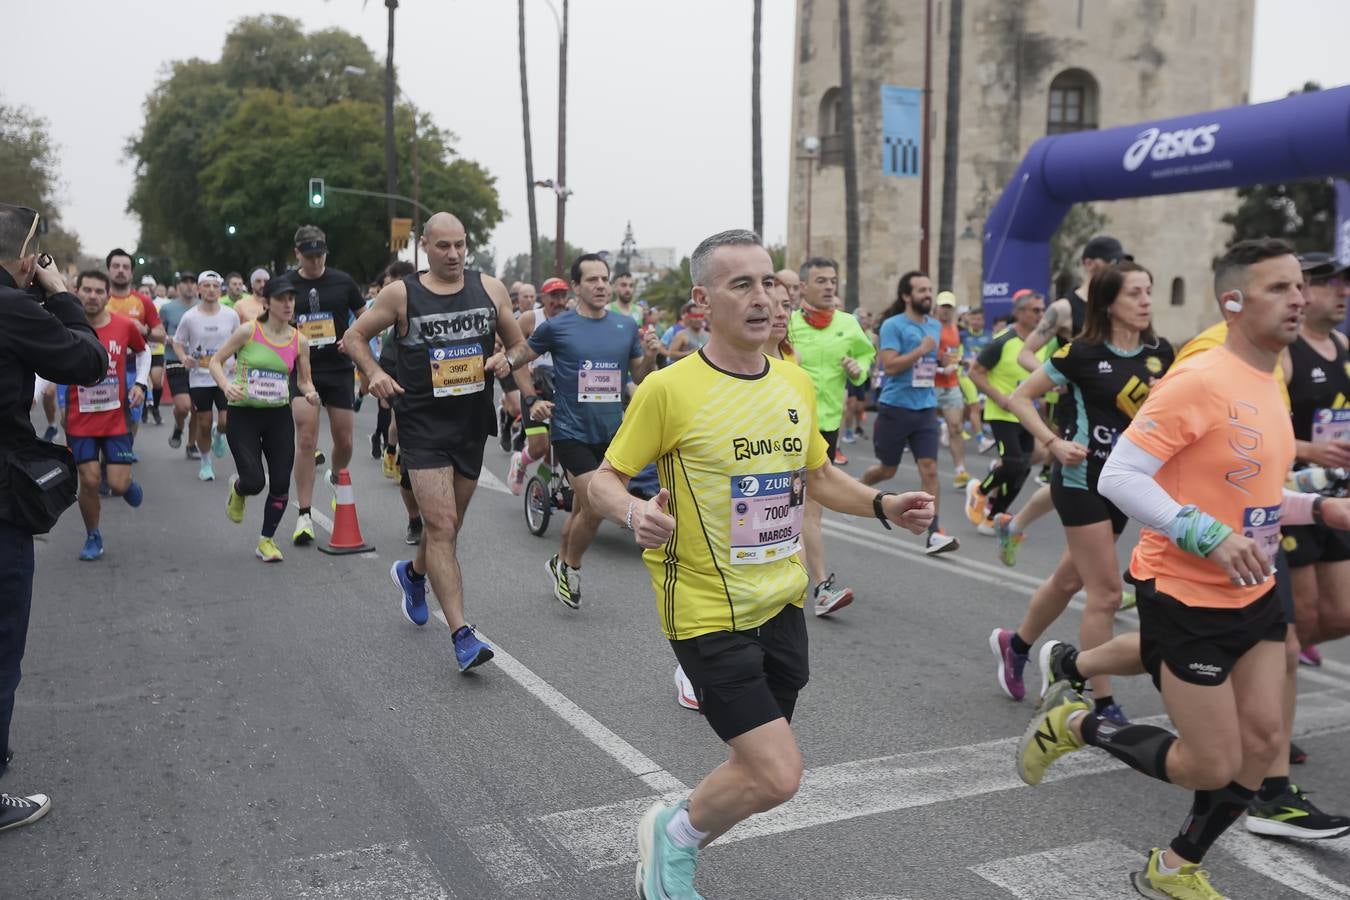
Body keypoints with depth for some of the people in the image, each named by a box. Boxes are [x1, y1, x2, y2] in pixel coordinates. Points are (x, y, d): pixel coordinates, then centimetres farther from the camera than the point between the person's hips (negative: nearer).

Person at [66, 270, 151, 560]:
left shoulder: (125, 326, -6)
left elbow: (143, 351, 15)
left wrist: (141, 383, 2)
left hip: (116, 418, 1)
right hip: (80, 421, -1)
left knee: (118, 484, -5)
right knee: (90, 481, -4)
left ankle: (125, 480, 34)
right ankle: (93, 537, 20)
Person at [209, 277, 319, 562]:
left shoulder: (299, 341, 0)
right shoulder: (248, 331, -9)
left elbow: (304, 379, 12)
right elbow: (216, 361, -1)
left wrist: (309, 392, -11)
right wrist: (226, 385, -20)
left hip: (279, 415, 3)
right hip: (243, 413, -3)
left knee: (281, 483, -1)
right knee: (254, 481, -12)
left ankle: (266, 541, 20)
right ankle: (237, 489, 29)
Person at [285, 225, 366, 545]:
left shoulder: (342, 281, 1)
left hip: (339, 371, 1)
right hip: (302, 371, -1)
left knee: (344, 440, 6)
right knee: (306, 440, -10)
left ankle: (336, 478, 41)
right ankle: (304, 516, -5)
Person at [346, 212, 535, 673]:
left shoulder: (490, 288, 3)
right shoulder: (401, 294, -4)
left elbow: (519, 345, 12)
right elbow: (355, 336, 7)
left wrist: (508, 359, -11)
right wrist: (374, 372, -11)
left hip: (473, 423, 4)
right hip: (423, 424, -4)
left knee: (448, 524, 18)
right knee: (441, 526, -12)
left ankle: (413, 572, 51)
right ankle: (462, 635, -11)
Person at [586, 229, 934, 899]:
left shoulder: (796, 383, 4)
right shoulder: (669, 388, -14)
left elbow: (818, 474, 18)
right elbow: (605, 479, -7)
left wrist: (884, 506, 2)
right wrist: (634, 512, -28)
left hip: (781, 601, 7)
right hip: (707, 611, -6)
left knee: (756, 767, 15)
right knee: (777, 777, -12)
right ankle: (673, 832, 18)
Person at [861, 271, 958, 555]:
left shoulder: (935, 326, 10)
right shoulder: (893, 325, -11)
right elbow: (890, 366, -20)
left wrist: (943, 361, 8)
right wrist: (922, 349, -20)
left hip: (926, 409, 5)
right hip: (895, 408, -4)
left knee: (930, 469, -5)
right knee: (887, 469, 11)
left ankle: (934, 534, -6)